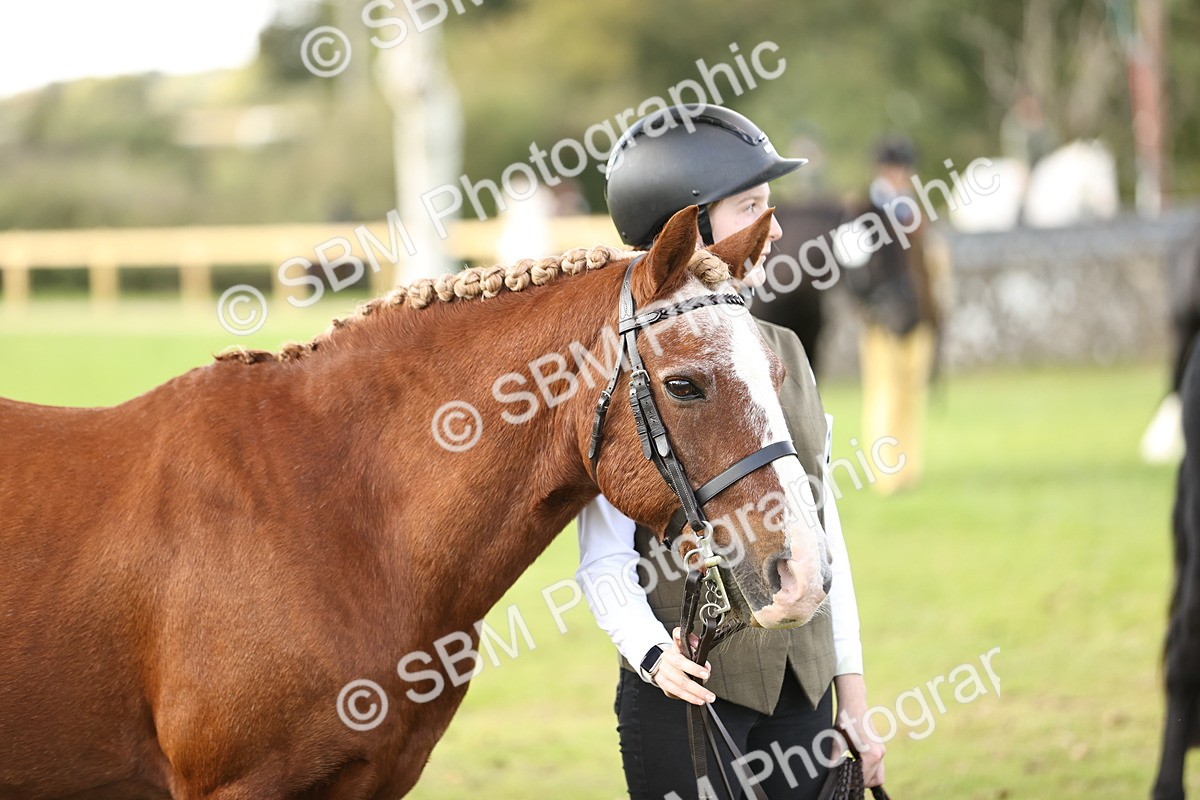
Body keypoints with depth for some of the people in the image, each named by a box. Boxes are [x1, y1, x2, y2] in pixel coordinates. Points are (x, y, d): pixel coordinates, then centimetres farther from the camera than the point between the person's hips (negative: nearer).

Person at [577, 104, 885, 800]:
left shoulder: (783, 352, 10)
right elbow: (604, 560, -10)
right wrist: (653, 653, -28)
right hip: (690, 689, -6)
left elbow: (824, 529, 12)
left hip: (804, 683, 6)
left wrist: (854, 701, 10)